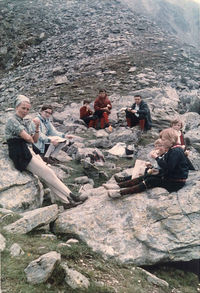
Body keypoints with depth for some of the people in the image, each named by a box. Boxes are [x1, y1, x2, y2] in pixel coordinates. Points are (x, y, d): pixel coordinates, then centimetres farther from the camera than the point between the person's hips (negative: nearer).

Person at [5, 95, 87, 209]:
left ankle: (66, 201, -10)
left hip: (29, 152, 8)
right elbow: (27, 137, -16)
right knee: (49, 173, -12)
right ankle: (71, 196, -8)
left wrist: (37, 127, 3)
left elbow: (35, 139, 20)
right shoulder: (12, 120, -6)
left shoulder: (23, 122, 22)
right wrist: (32, 142, 5)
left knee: (48, 174, -5)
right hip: (22, 155, -8)